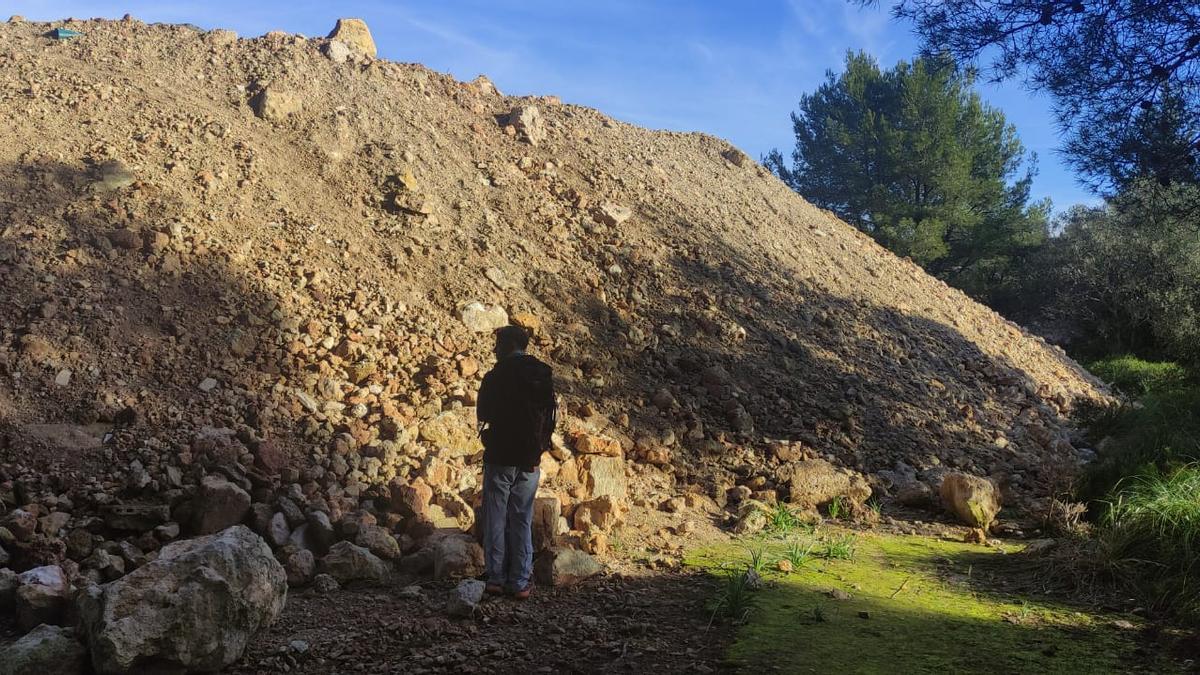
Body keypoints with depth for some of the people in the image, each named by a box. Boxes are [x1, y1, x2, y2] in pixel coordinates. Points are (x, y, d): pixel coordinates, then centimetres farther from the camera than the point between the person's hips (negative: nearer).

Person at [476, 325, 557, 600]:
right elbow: (550, 415, 8)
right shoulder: (544, 375, 3)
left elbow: (483, 414, 0)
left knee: (496, 518, 6)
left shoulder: (495, 377, -10)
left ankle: (495, 578, 8)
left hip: (500, 456, -4)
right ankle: (521, 582, 9)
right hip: (530, 459, 4)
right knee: (522, 520, 9)